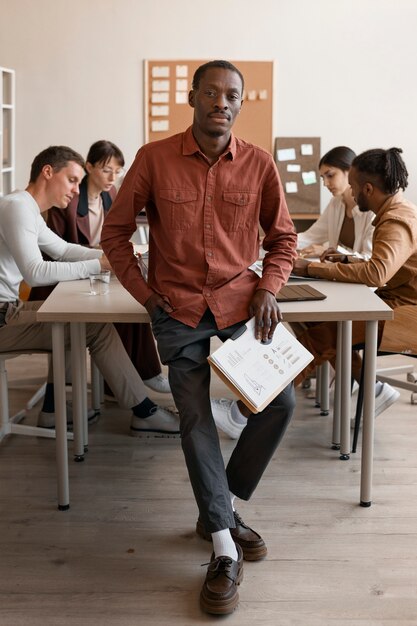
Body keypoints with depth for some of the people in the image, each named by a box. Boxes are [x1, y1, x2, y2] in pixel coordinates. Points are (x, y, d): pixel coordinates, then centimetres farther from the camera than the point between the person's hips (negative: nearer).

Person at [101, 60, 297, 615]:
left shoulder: (259, 164, -1)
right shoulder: (155, 158, -5)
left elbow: (283, 237, 10)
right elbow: (115, 231, 4)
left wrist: (268, 290, -6)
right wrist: (144, 293, -2)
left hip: (240, 304, 2)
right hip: (179, 311, -2)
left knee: (281, 402, -8)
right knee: (196, 419, -6)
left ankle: (218, 508, 14)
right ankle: (224, 551, 4)